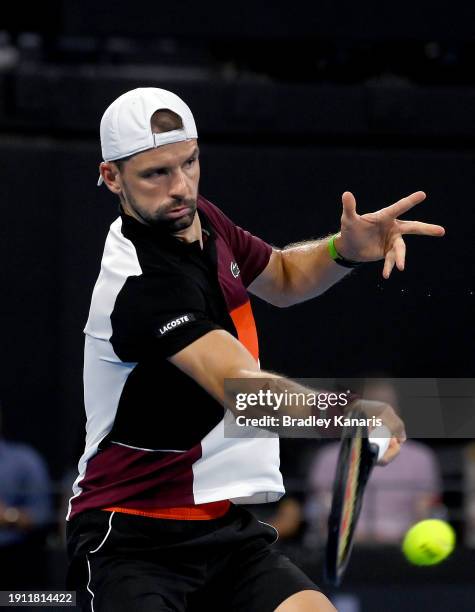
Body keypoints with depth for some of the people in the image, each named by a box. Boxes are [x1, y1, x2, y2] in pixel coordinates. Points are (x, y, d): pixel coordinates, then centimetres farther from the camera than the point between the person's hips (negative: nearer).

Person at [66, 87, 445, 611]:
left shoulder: (200, 219, 5)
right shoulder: (143, 279, -23)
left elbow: (282, 278, 25)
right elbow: (242, 387, -35)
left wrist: (346, 249, 3)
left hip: (225, 529, 7)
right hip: (130, 542, -7)